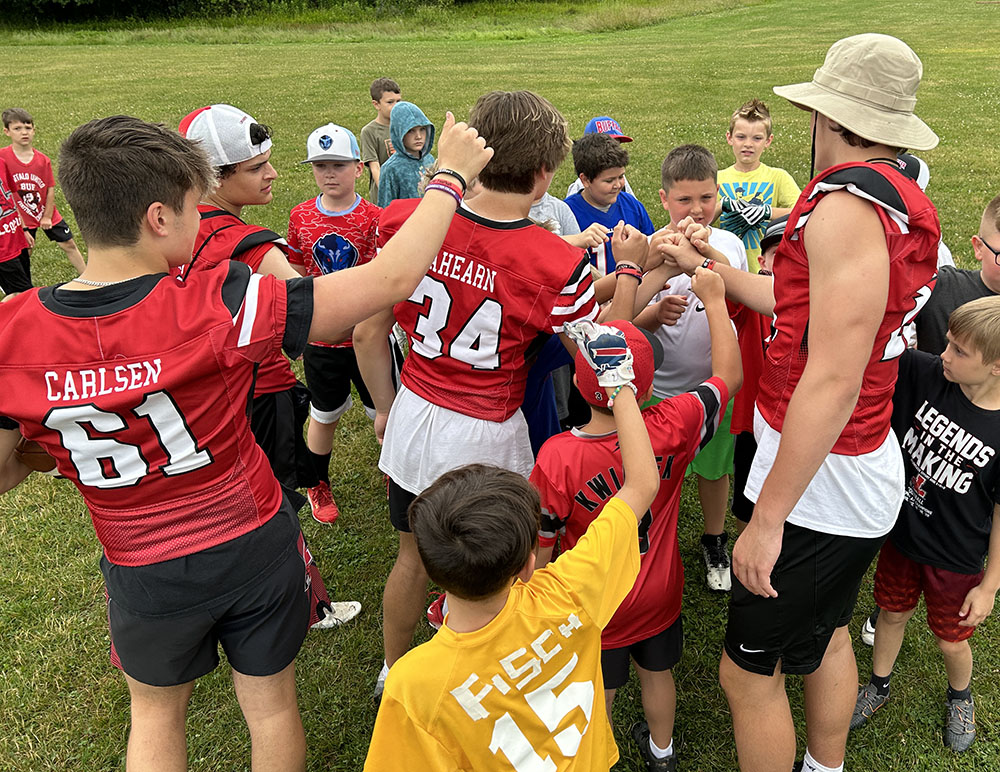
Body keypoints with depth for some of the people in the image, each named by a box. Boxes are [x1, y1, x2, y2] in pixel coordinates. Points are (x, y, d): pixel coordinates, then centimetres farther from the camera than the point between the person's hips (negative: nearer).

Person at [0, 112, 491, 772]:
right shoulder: (217, 305, -29)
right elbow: (391, 279, -27)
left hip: (142, 572, 2)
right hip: (254, 545, -2)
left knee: (155, 713, 30)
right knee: (271, 704, 24)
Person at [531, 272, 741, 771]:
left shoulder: (557, 458, -31)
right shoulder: (673, 428, -25)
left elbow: (538, 547, -18)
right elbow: (728, 375, -7)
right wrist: (713, 298, 0)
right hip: (658, 595, 4)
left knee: (596, 697, 19)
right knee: (657, 673, 29)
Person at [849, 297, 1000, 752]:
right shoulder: (925, 374, -17)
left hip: (957, 560, -2)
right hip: (903, 532, 3)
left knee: (951, 641, 19)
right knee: (893, 613, 23)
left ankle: (960, 697, 53)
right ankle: (878, 687, 49)